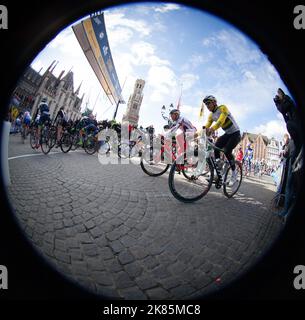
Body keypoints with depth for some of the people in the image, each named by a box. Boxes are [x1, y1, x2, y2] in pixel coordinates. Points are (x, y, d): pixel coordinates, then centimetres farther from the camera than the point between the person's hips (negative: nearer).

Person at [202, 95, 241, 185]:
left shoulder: (222, 108, -17)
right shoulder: (211, 115, 4)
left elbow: (221, 120, -36)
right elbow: (207, 125, -10)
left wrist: (213, 128, -54)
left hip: (235, 133, -6)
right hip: (227, 134, 7)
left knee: (227, 151, -22)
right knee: (216, 147, -17)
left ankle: (234, 173, -4)